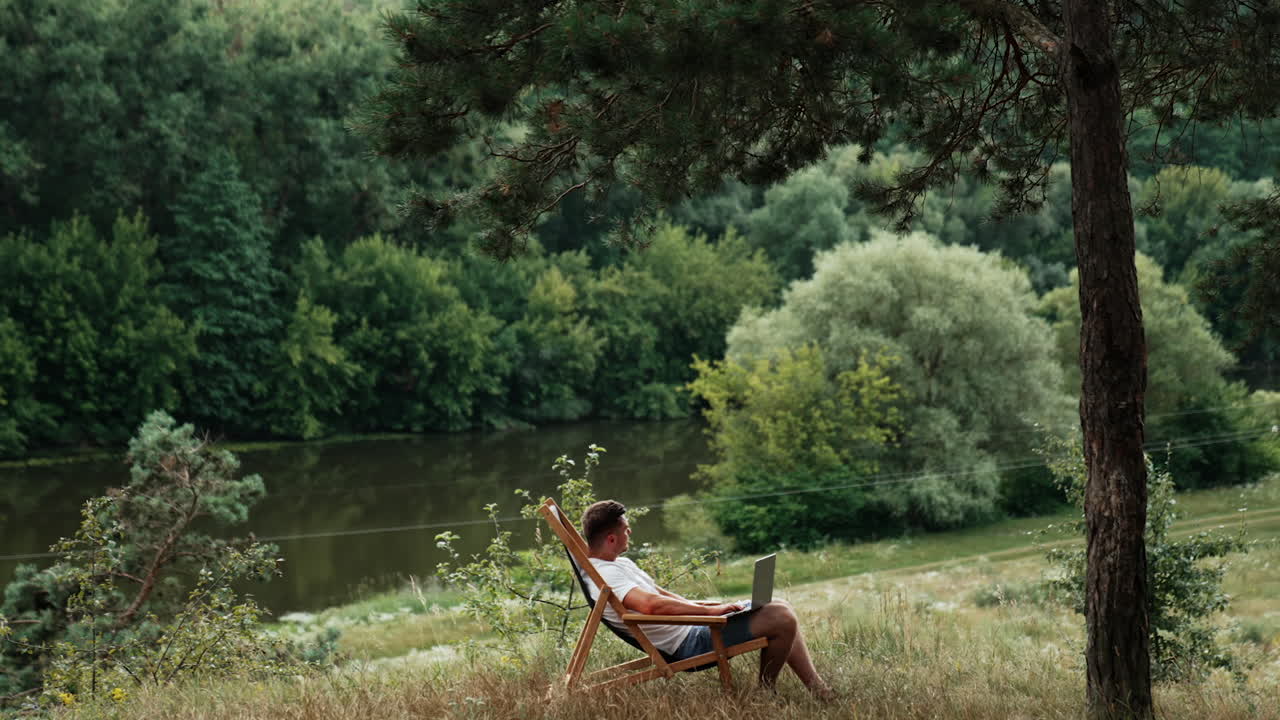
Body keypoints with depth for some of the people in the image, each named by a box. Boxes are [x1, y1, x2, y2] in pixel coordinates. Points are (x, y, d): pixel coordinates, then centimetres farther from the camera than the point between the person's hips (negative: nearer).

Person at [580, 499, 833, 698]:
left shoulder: (620, 563, 11)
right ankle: (765, 691, 4)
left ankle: (818, 689, 18)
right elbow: (651, 604, -36)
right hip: (688, 644, -11)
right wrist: (710, 611, -29)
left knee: (781, 608, 11)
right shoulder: (606, 575, -23)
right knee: (781, 619, -18)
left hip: (689, 627, 11)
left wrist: (696, 605, 9)